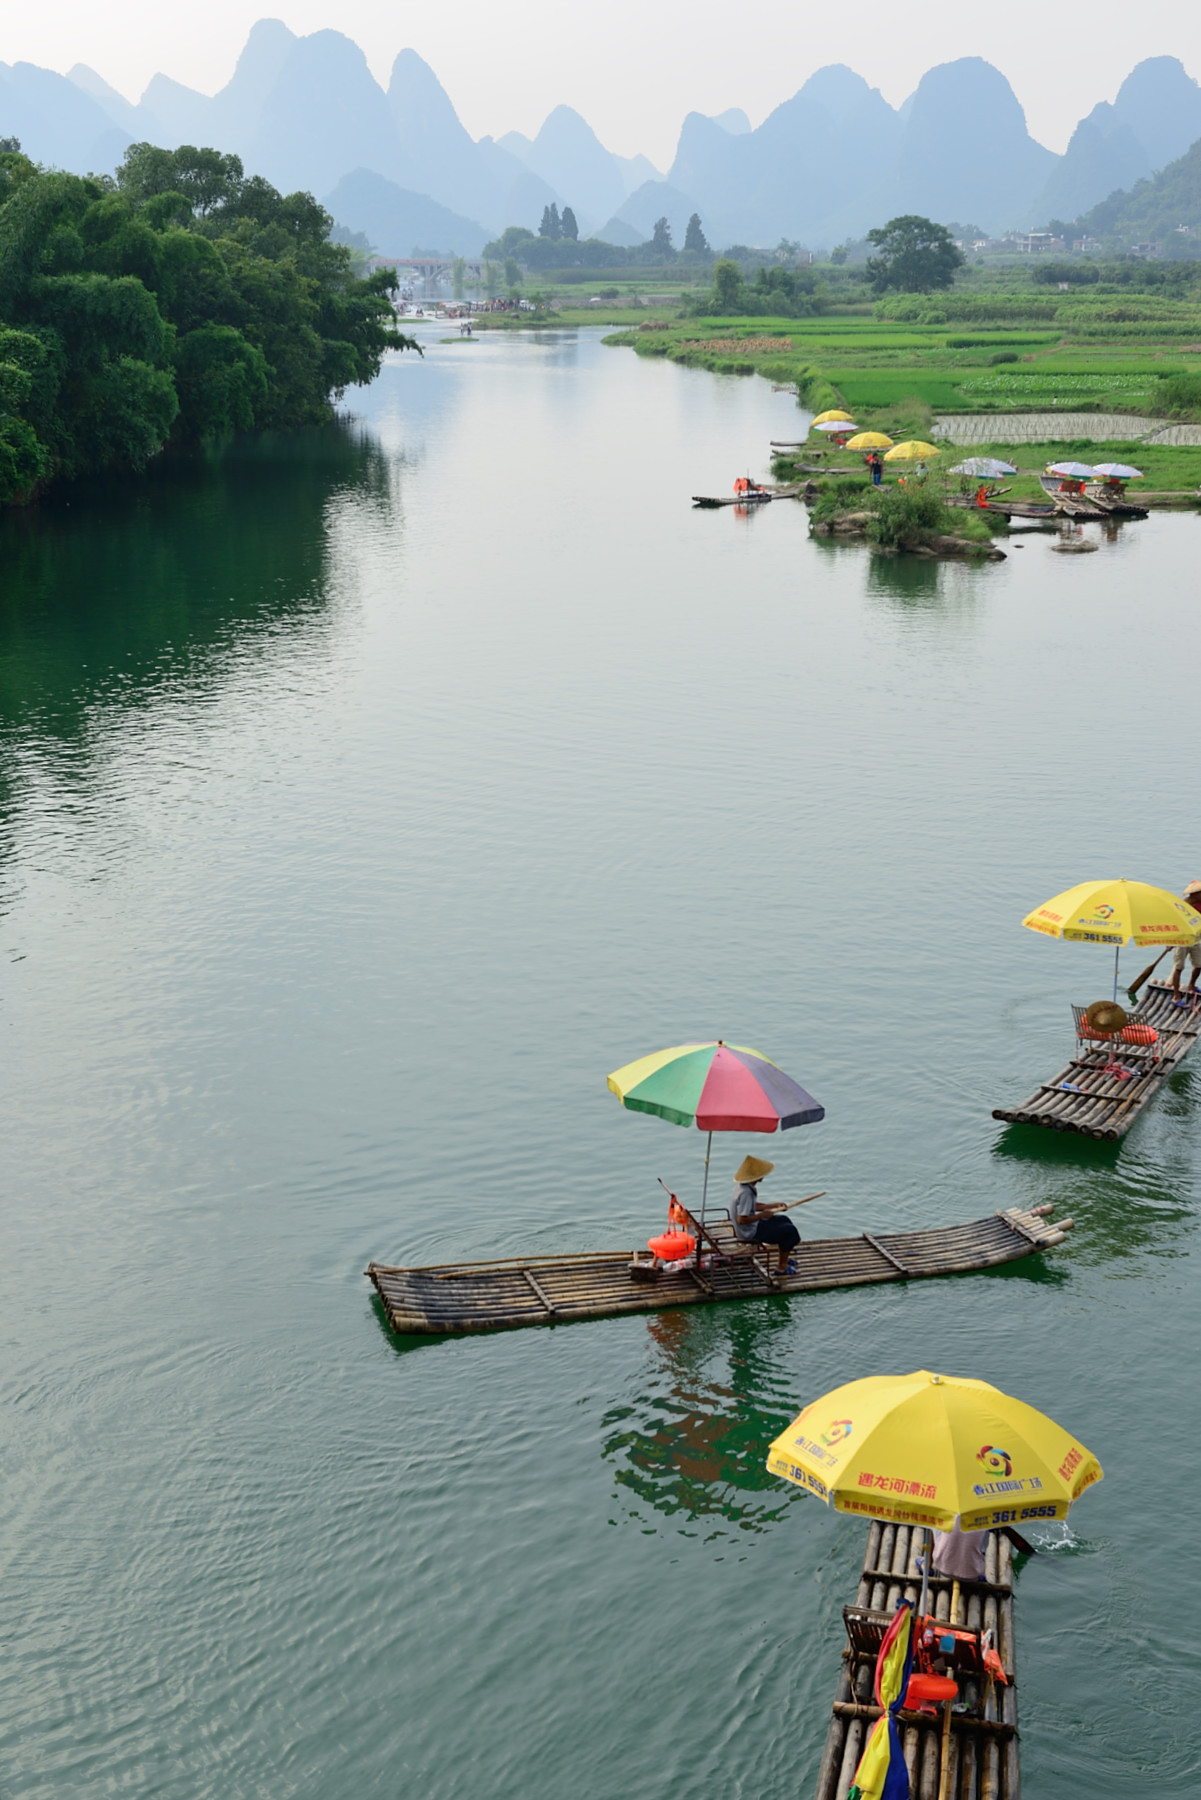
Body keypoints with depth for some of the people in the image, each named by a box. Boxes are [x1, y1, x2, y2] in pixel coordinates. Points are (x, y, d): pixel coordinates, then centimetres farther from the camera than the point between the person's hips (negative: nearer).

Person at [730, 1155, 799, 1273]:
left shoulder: (742, 1186, 0)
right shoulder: (746, 1193, -31)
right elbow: (741, 1219, -33)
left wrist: (774, 1206, 8)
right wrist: (762, 1215, -21)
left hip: (750, 1227, 10)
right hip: (750, 1233, -10)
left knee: (783, 1220, 24)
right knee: (790, 1230, -4)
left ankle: (784, 1258, 32)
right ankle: (782, 1267, 7)